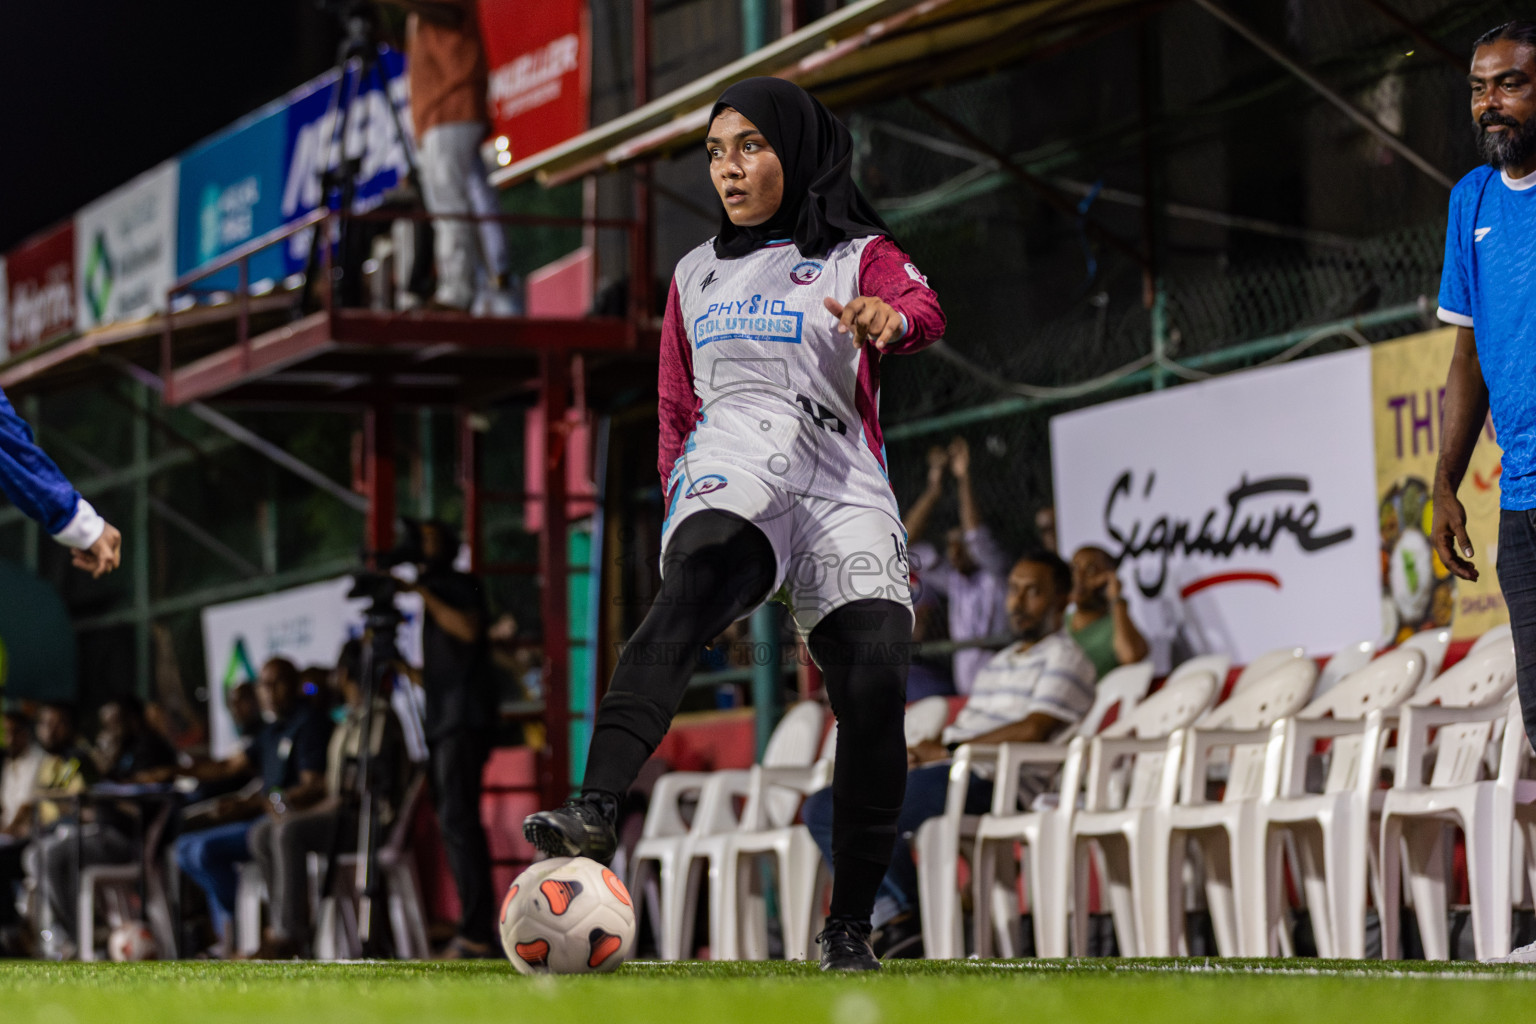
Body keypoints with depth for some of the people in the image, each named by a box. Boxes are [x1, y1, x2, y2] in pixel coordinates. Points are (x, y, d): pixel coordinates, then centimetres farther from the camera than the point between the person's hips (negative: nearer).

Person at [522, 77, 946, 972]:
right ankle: (595, 813, -54)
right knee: (689, 593, -33)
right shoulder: (696, 275, 25)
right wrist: (680, 495, 13)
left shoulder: (861, 256, 13)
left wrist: (890, 319, -34)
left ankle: (849, 927, -6)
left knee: (877, 683, -20)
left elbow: (923, 309, -10)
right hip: (731, 474, 1)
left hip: (843, 486, -1)